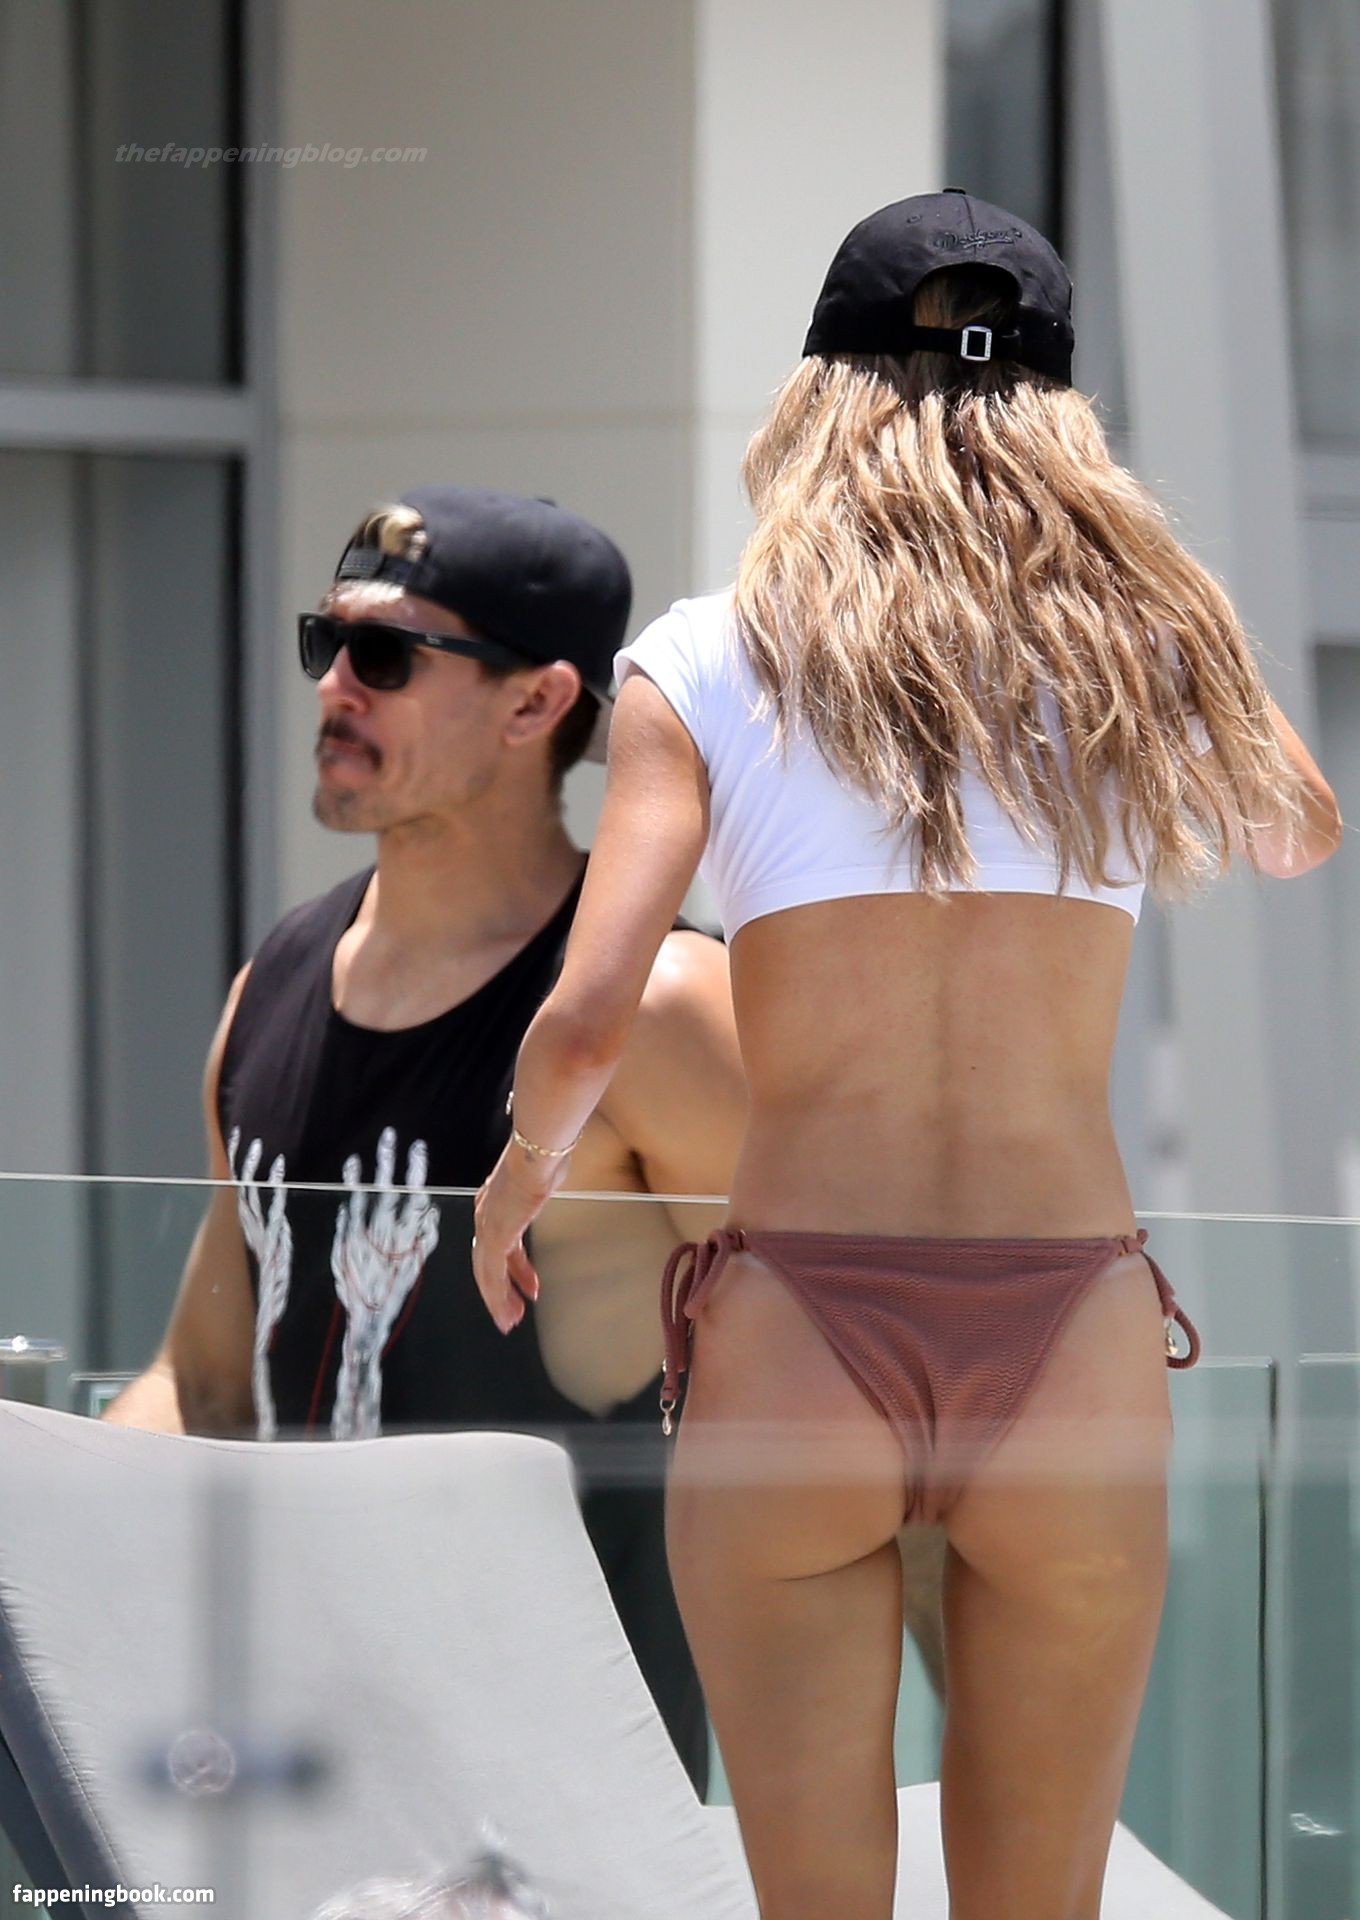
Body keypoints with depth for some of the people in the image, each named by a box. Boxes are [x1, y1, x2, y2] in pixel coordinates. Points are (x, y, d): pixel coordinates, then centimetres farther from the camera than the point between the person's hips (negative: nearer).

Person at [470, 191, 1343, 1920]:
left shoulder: (705, 665, 0)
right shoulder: (1134, 646, 6)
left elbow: (585, 1021, -7)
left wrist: (519, 1173, 13)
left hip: (795, 1340, -1)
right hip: (1075, 1345, 2)